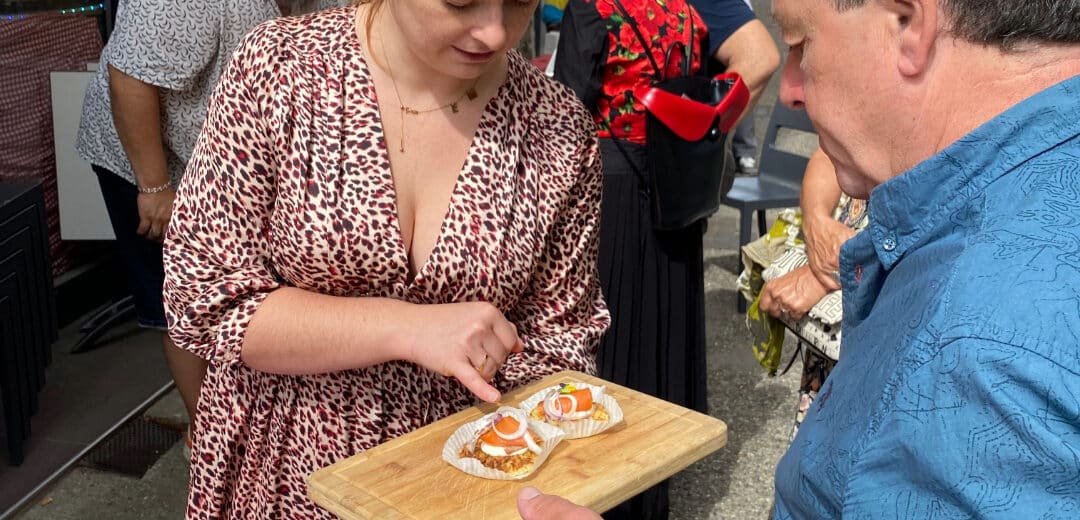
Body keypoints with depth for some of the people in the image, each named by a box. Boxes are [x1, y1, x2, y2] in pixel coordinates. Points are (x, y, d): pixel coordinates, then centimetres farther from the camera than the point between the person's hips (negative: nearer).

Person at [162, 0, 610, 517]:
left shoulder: (561, 130, -12)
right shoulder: (278, 67, -16)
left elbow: (555, 338, -6)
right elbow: (202, 299, -17)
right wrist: (408, 328, -27)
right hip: (286, 471, 0)